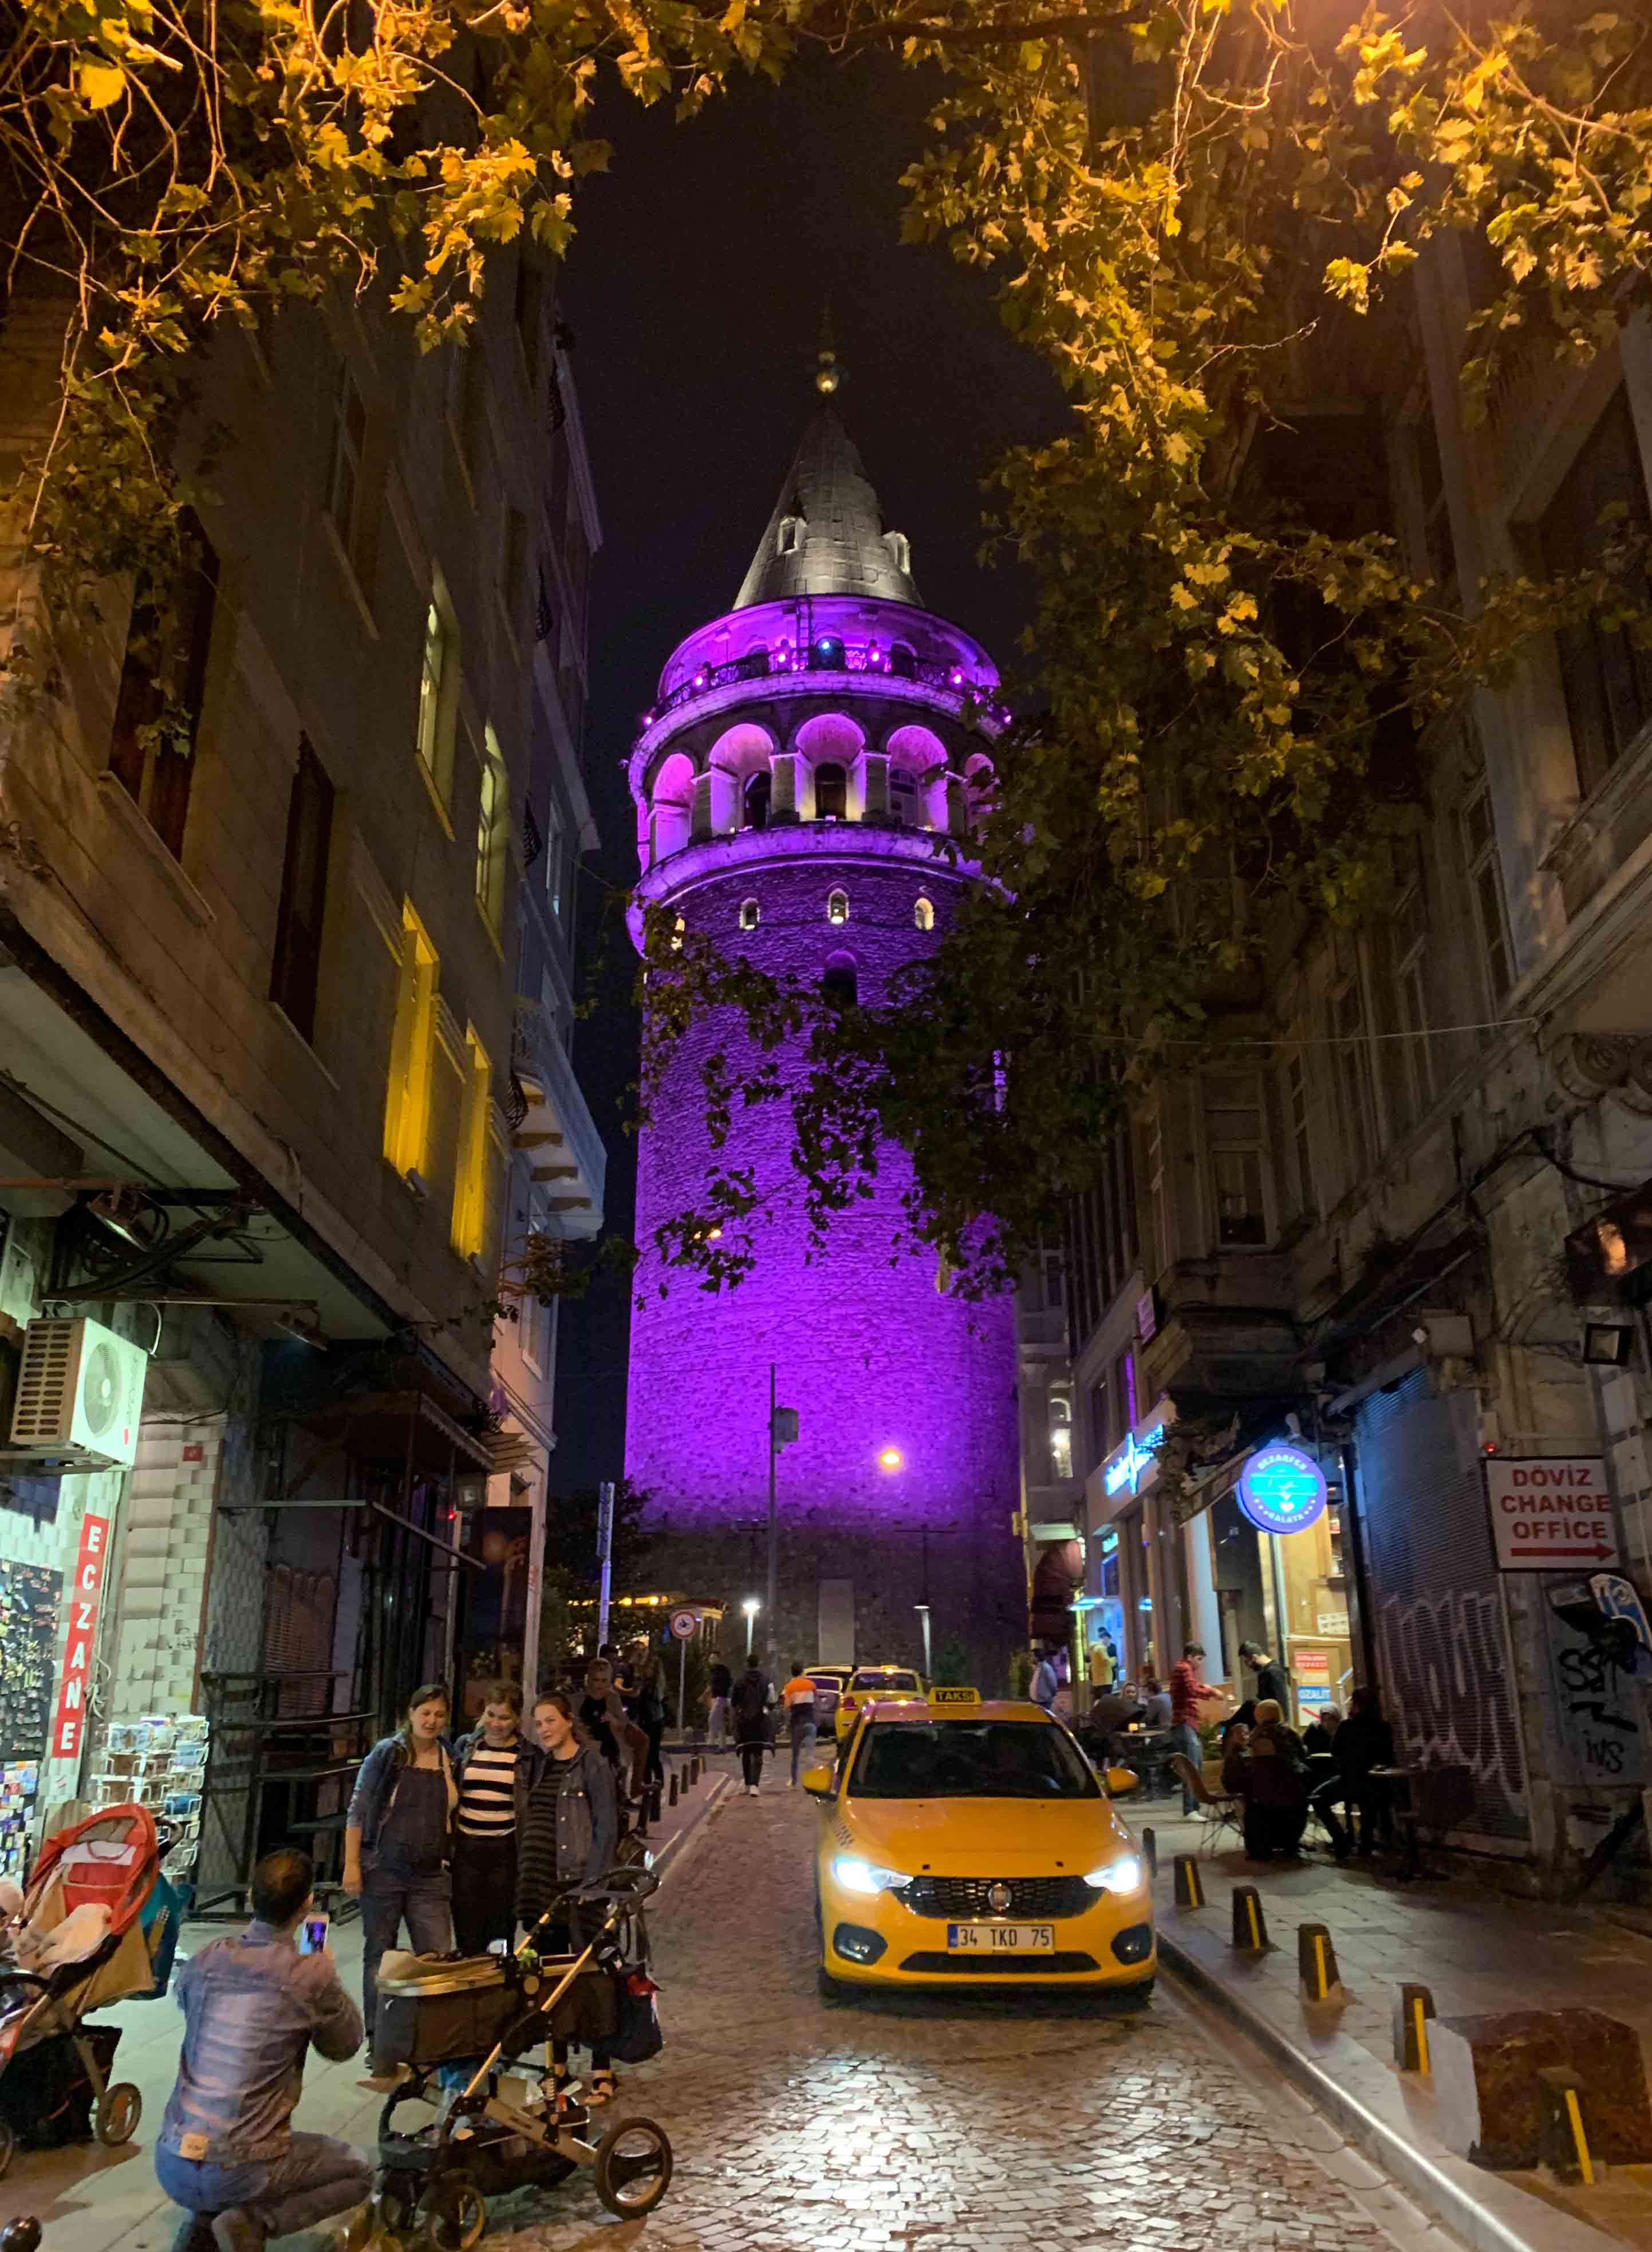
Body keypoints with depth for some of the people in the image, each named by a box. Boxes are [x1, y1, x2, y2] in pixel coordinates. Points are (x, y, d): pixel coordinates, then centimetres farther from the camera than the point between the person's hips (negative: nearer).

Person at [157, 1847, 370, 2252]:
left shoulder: (208, 1960, -2)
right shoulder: (312, 1976, -15)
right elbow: (345, 2046, 4)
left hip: (170, 2165, 5)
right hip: (236, 2171, -5)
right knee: (359, 2170, 17)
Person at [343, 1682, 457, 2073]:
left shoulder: (451, 1759, 6)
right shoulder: (387, 1753, -3)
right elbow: (357, 1810, -3)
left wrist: (450, 1862, 9)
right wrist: (351, 1865, -9)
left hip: (431, 1876, 2)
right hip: (383, 1871, -2)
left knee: (437, 1959, -5)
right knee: (379, 1956, 9)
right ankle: (378, 2044, 22)